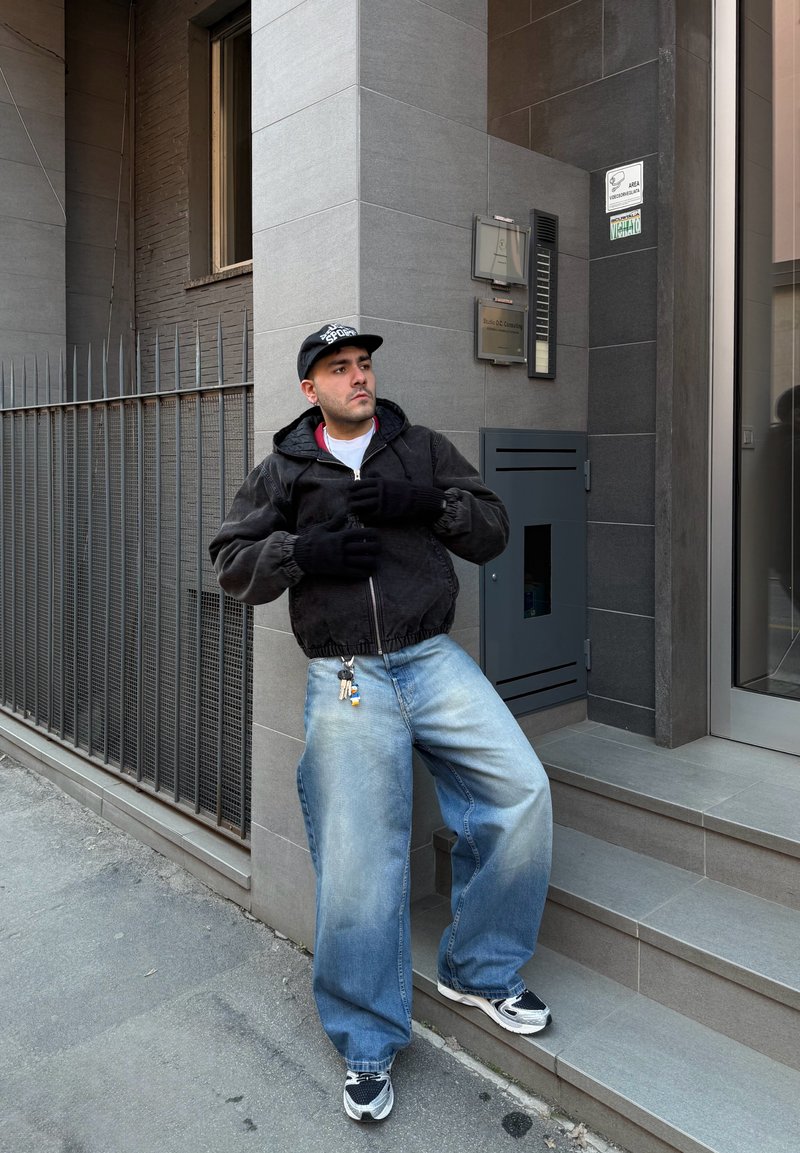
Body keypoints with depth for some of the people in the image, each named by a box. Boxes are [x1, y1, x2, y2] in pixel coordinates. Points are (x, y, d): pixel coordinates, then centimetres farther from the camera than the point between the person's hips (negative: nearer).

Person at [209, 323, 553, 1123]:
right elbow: (231, 562, 7)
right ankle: (368, 1048, 18)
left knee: (522, 792, -12)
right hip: (346, 680, -2)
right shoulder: (283, 469, 10)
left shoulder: (423, 449, 13)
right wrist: (302, 551, -12)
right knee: (357, 863, -5)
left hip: (432, 659, 2)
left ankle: (479, 972, 14)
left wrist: (424, 503, -10)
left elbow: (492, 531, 8)